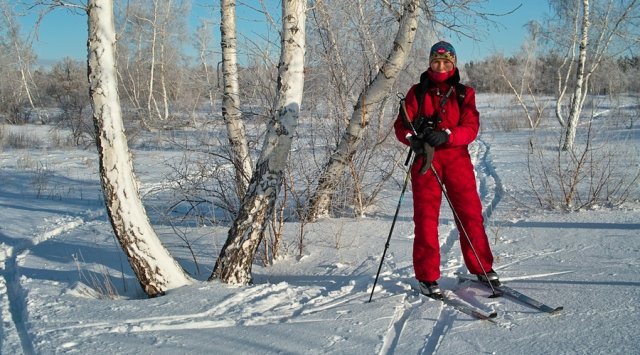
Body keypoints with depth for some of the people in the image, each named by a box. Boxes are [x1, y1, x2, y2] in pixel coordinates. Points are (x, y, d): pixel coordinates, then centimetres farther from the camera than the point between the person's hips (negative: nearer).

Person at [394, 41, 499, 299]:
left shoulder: (464, 93, 9)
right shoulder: (417, 92, 8)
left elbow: (471, 128, -3)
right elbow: (401, 125, 2)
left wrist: (446, 135, -23)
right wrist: (412, 138, -21)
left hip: (457, 158, 1)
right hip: (426, 159, 0)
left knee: (470, 214, 0)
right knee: (426, 217, -1)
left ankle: (482, 268, 17)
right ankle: (427, 277, 6)